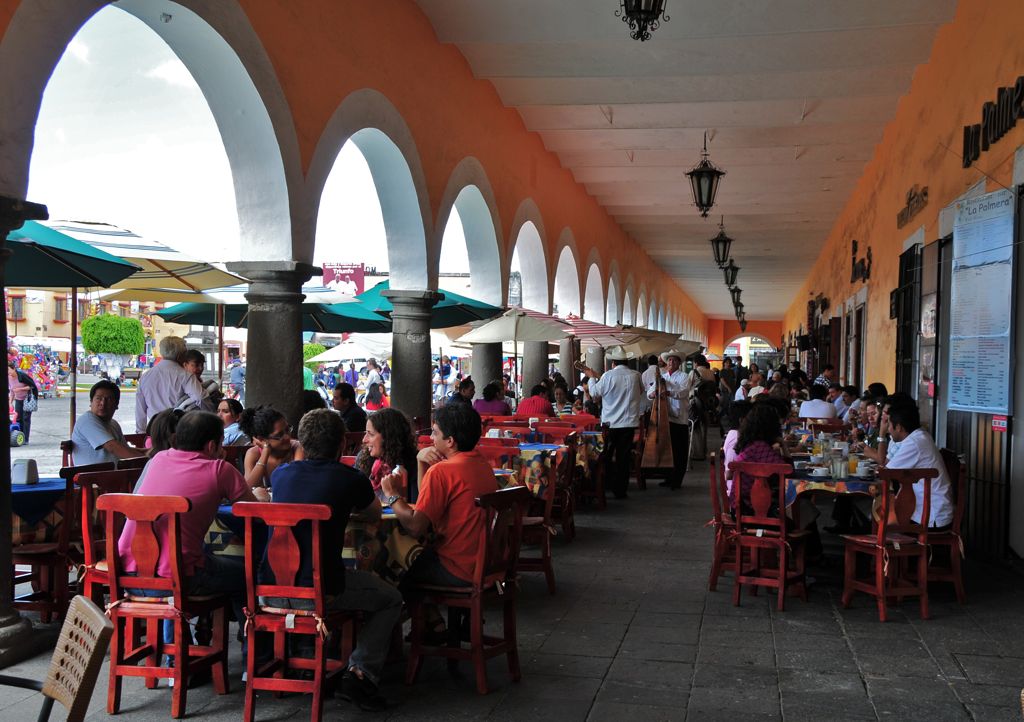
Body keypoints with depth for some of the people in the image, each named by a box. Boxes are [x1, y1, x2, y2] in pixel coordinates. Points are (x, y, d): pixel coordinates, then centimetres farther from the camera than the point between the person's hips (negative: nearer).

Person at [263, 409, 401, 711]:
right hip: (320, 591, -5)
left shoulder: (281, 474, 10)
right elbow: (374, 515, 18)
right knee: (391, 598, 18)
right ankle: (360, 672, 4)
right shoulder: (351, 479, -3)